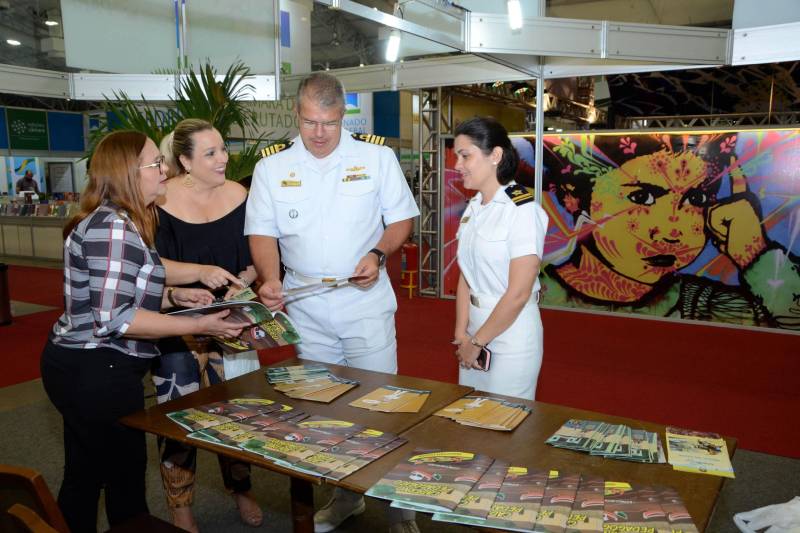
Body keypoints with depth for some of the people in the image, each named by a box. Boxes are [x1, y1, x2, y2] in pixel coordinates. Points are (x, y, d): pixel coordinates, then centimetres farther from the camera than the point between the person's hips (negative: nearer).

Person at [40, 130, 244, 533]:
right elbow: (115, 319, -27)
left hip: (76, 364, 10)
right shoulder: (113, 227, -22)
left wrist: (174, 295, 7)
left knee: (84, 476, 23)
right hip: (99, 373, -10)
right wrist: (200, 326, -24)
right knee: (126, 478, 6)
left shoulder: (112, 221, 10)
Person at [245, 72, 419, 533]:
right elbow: (263, 233, 2)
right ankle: (346, 495, 32)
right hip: (305, 307, 3)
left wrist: (378, 255, -16)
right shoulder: (272, 167, 3)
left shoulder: (377, 157, -1)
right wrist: (270, 279, -16)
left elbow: (402, 218, 3)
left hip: (366, 302, -2)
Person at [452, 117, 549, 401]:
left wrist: (477, 342, -11)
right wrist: (461, 333, -4)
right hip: (476, 330, 7)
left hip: (511, 334, -7)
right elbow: (466, 276, 5)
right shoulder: (473, 208, 5)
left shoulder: (522, 210, -17)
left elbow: (518, 294, -19)